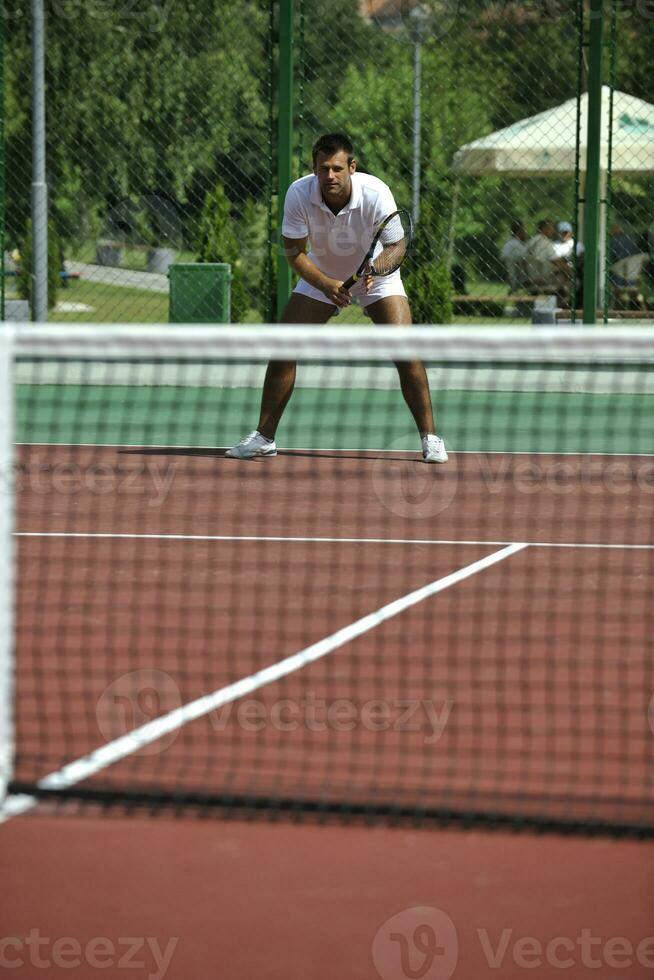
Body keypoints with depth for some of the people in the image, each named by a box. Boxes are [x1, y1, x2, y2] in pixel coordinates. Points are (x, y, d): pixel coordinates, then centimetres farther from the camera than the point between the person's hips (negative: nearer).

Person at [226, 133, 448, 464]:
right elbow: (294, 251, -21)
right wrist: (326, 284, -37)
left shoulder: (376, 193, -30)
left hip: (376, 275, -2)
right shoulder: (299, 194, -26)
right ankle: (264, 437, 4)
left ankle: (430, 437, -8)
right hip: (321, 275, 2)